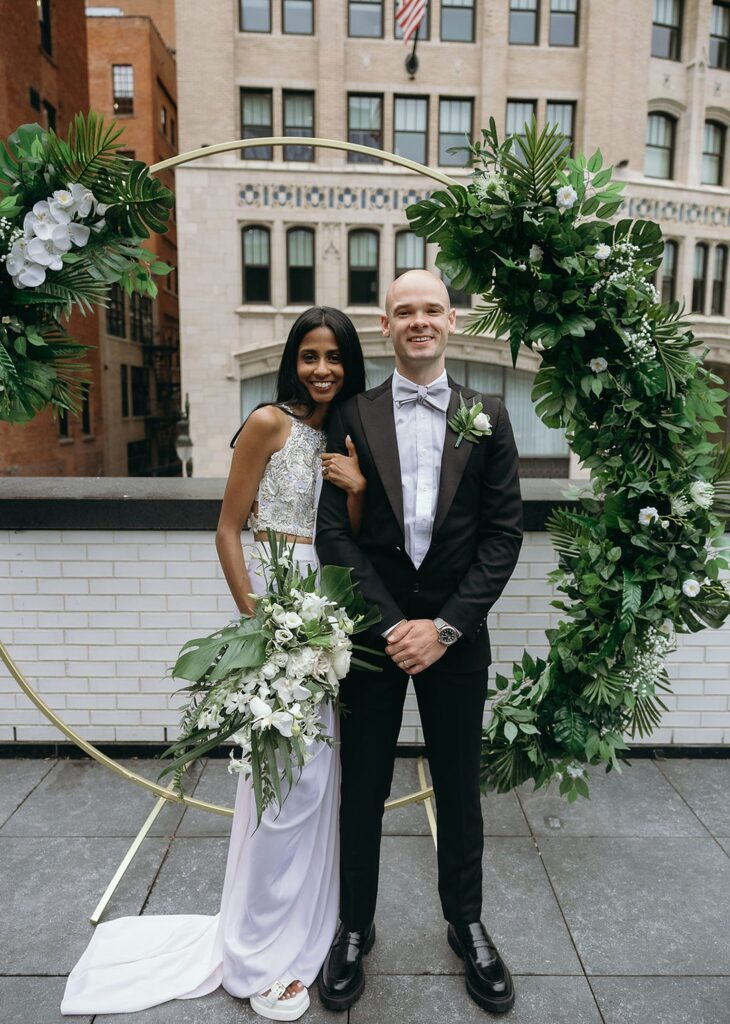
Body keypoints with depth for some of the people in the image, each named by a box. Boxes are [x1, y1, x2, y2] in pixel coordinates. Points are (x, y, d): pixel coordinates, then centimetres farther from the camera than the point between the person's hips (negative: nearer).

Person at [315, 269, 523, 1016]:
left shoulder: (487, 417, 2)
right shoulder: (352, 415, 0)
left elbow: (503, 533, -3)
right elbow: (334, 531, -5)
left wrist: (444, 626, -11)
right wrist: (390, 624, -13)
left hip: (455, 635, 1)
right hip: (372, 630, 0)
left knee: (458, 790, 16)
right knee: (362, 790, 13)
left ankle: (465, 922, 39)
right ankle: (355, 927, 36)